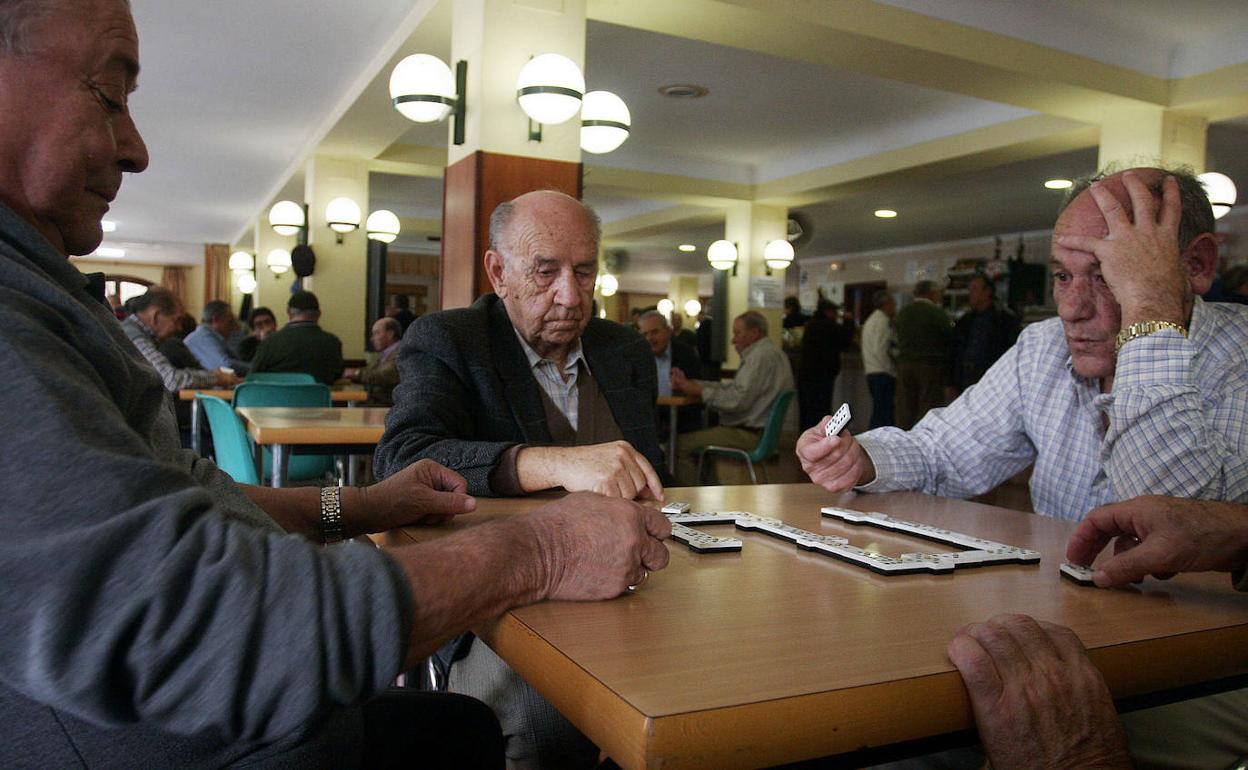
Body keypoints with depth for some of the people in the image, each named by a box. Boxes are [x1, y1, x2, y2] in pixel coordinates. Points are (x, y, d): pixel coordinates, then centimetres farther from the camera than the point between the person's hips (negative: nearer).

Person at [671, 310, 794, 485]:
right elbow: (731, 387, 14)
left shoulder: (762, 356, -16)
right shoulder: (763, 353, 17)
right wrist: (688, 383, 5)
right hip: (753, 430, 11)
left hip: (748, 435, -11)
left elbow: (738, 400, -24)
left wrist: (700, 391, -13)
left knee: (681, 444, -10)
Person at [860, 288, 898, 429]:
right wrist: (892, 371, -13)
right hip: (883, 373, -10)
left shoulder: (871, 320, 20)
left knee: (877, 413, 13)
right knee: (883, 413, -10)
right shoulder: (883, 322, -11)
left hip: (871, 371, 10)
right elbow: (880, 350, -20)